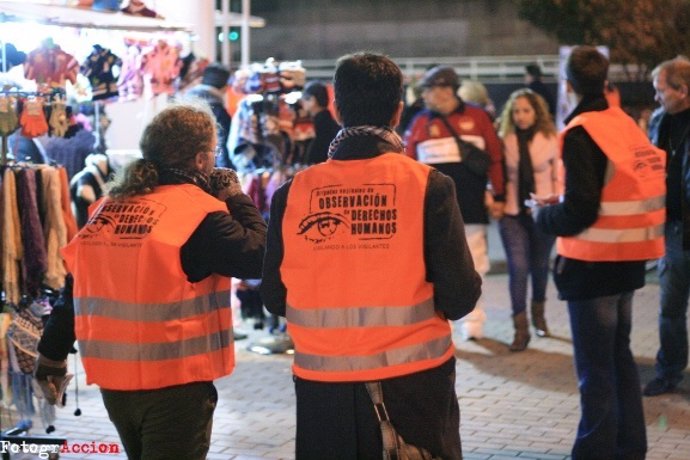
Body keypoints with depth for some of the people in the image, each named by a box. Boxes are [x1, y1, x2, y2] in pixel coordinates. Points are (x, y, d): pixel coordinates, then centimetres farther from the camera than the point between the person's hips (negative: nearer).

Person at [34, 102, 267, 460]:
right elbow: (260, 257, -14)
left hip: (112, 380, 7)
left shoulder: (107, 208, 8)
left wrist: (52, 356, 19)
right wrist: (234, 198, 0)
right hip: (174, 382, -7)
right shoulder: (199, 212, -12)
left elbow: (77, 286, 11)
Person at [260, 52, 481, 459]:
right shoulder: (428, 186, -11)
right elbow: (459, 298, -11)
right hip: (413, 383, -1)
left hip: (323, 391, 2)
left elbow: (276, 299, 2)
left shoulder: (293, 193, -5)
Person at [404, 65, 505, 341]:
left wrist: (499, 196, 1)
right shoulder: (421, 122, 2)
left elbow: (496, 158, 3)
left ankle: (472, 321, 19)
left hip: (471, 206, 0)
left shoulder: (477, 117, 0)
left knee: (472, 266, 8)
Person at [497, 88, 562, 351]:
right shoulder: (503, 141, -4)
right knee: (518, 268, -8)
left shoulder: (550, 140, -3)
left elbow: (559, 176, 3)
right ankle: (520, 329, -3)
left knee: (539, 266, 15)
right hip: (512, 212, -1)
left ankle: (538, 315, 38)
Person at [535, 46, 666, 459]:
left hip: (593, 262, -8)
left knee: (595, 367, -1)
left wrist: (543, 214, -1)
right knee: (619, 354, 19)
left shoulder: (581, 134, -16)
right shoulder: (627, 125, 7)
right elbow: (632, 191, 11)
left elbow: (578, 211, -20)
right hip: (629, 258, 8)